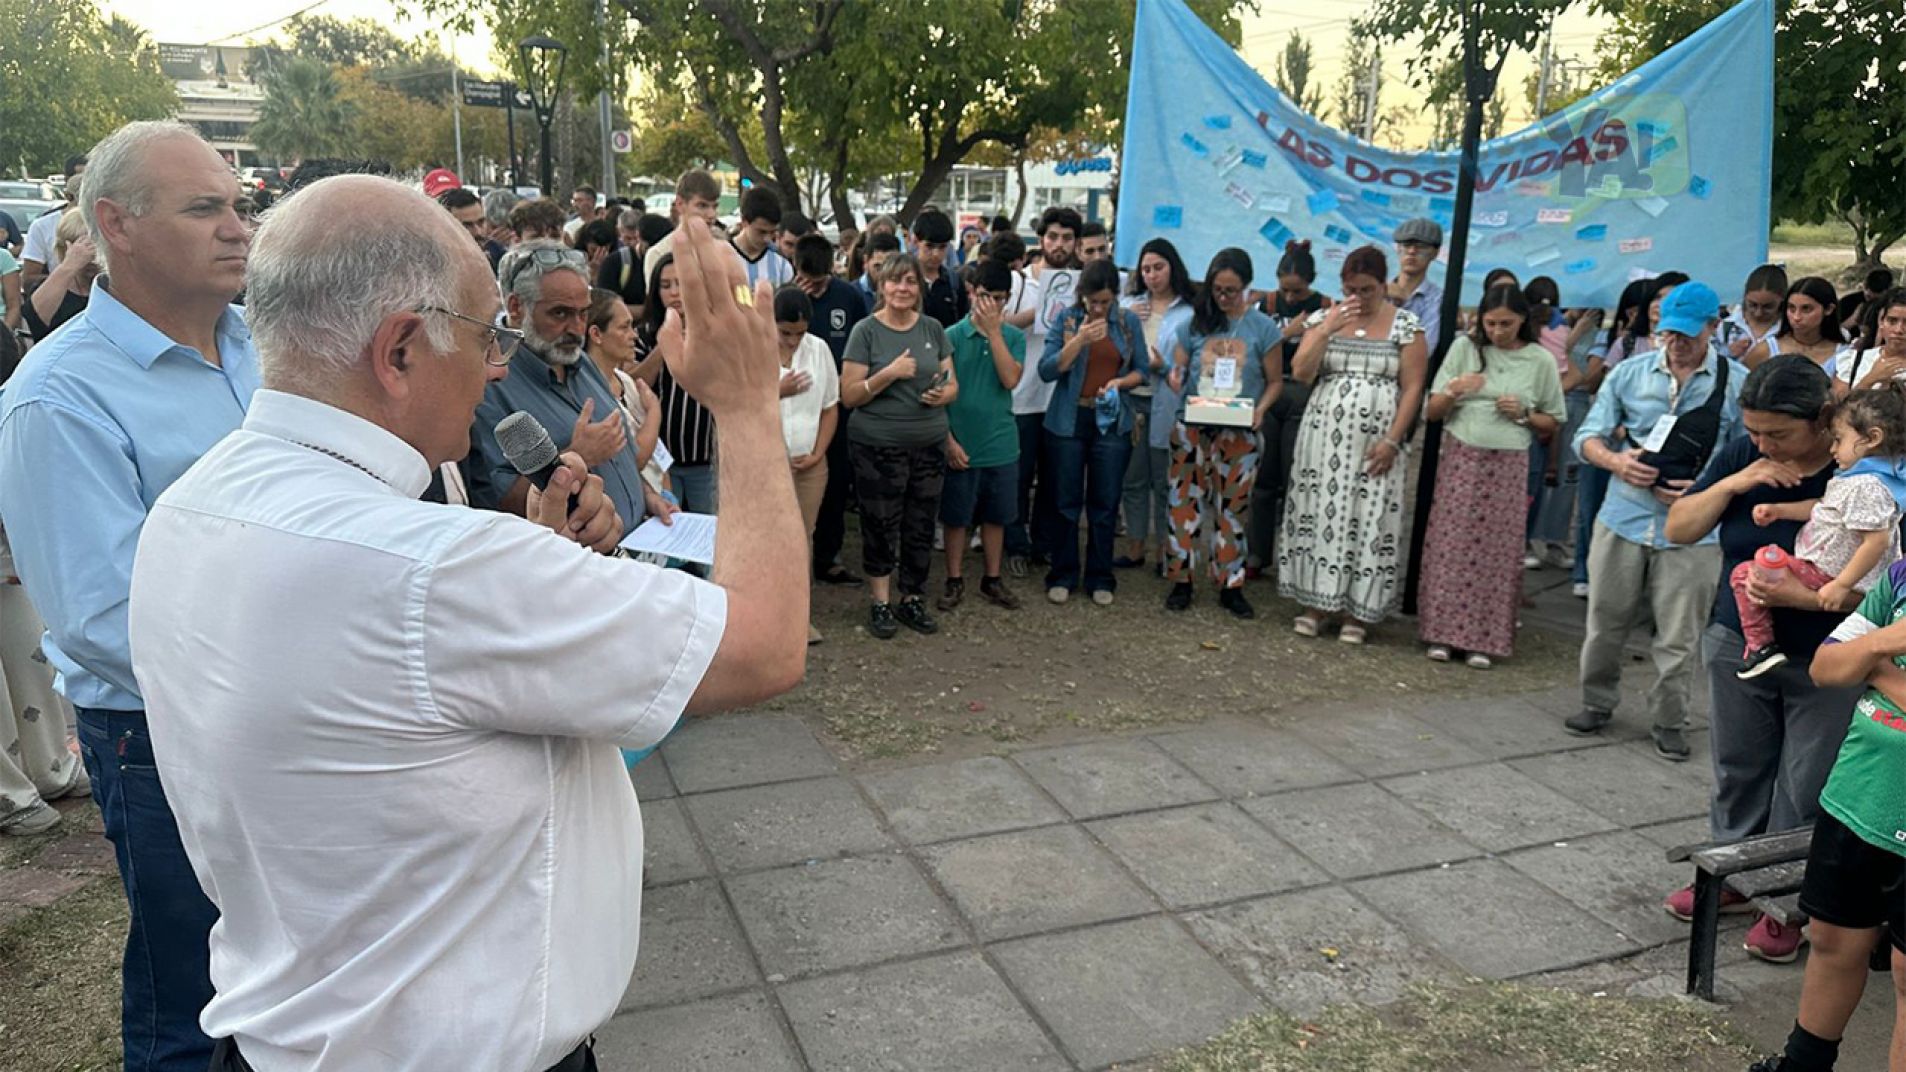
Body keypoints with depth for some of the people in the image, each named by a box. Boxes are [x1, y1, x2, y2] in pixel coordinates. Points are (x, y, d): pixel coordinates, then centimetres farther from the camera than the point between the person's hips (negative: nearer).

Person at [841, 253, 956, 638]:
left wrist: (943, 394, -10)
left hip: (929, 444, 4)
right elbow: (848, 396, -8)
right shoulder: (866, 331, -5)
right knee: (881, 526, 4)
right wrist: (890, 374, -21)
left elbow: (952, 383, 13)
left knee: (921, 525, 10)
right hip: (878, 446, -4)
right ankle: (880, 603, 17)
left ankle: (912, 599, 24)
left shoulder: (933, 328, 7)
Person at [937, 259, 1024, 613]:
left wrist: (994, 331, -16)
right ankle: (954, 581, 22)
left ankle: (992, 579, 27)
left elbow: (1010, 380, -15)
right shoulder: (952, 336, -5)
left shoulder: (1014, 337, 2)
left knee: (995, 516, 13)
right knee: (957, 516, 8)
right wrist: (948, 440, -10)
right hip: (961, 446, -2)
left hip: (1001, 446, 2)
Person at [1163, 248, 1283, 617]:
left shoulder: (1262, 328, 0)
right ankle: (1181, 580, 14)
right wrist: (1174, 379, -16)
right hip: (1191, 428, 1)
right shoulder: (1194, 324, 3)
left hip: (1238, 433, -1)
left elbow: (1275, 381, 4)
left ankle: (1230, 585, 15)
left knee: (1232, 507, 5)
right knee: (1186, 501, 3)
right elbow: (1177, 369, 8)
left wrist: (1260, 409, -14)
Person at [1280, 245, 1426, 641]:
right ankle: (1317, 602, 12)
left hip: (1374, 443, -2)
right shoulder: (1323, 318, 8)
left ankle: (1357, 610, 9)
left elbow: (1412, 387, -2)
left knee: (1367, 519, -1)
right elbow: (1300, 373, -1)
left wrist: (1392, 440, -11)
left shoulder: (1406, 325, 1)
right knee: (1321, 512, 3)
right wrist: (1326, 330, -13)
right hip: (1324, 437, 2)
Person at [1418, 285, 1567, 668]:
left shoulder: (1540, 360, 4)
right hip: (1461, 459, 0)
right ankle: (1443, 633, 6)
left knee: (1495, 551, -1)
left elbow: (1553, 423, 10)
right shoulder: (1464, 348, 4)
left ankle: (1483, 640, 6)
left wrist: (1523, 414, -8)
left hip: (1508, 466, 0)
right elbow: (1433, 411, 5)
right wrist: (1453, 392, -15)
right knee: (1451, 546, -2)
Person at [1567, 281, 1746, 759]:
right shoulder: (1629, 373, 4)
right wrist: (1616, 461, -13)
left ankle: (1669, 723, 23)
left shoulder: (1738, 383, -1)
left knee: (1678, 638, 5)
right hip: (1622, 517, 2)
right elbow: (1588, 438, 8)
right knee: (1605, 623, 11)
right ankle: (1598, 704, 31)